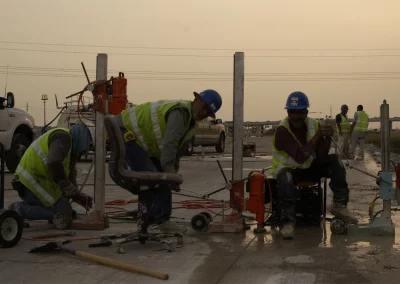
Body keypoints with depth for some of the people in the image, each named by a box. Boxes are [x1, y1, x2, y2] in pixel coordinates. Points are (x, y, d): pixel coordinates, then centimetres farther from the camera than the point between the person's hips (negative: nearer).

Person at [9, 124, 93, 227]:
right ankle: (20, 209, -7)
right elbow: (53, 163, -28)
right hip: (32, 184, -10)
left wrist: (78, 196, 7)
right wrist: (65, 184, -21)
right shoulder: (62, 137, -11)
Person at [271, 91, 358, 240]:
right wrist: (316, 137, -33)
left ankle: (339, 205, -16)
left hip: (309, 167, 5)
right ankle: (287, 221, -38)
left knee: (335, 160, -14)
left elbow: (321, 157, -13)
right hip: (287, 168, -5)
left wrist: (327, 138, -30)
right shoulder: (282, 130, -23)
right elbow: (300, 157, -32)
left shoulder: (314, 125, -7)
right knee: (286, 178, -39)